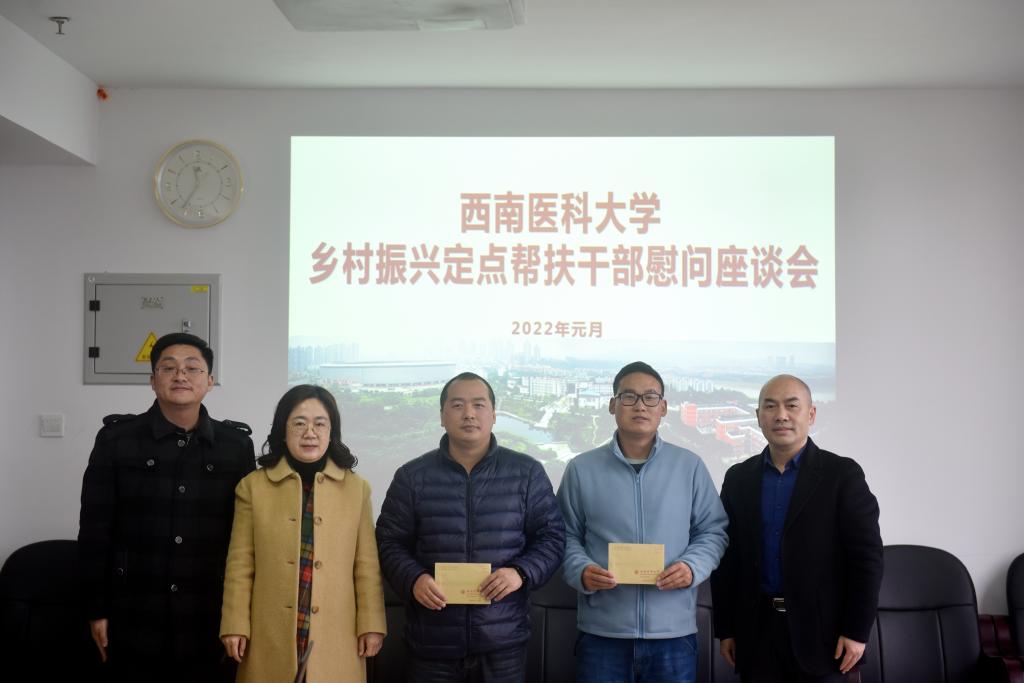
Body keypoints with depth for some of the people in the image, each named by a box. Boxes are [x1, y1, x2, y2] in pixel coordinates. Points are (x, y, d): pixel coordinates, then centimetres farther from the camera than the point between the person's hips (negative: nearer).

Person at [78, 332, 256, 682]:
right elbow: (95, 530, 0)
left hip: (209, 622, 1)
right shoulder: (116, 439, -1)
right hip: (133, 620, -1)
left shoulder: (237, 445, 2)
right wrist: (96, 609, -2)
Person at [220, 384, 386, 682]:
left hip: (334, 636, 0)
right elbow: (240, 564, 3)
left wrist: (371, 624, 1)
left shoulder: (356, 488, 5)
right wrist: (235, 625, -1)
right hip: (271, 636, 0)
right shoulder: (253, 485, 3)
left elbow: (366, 565, 4)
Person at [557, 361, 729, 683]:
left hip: (674, 632, 1)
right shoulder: (581, 468, 3)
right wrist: (581, 571, -12)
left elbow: (713, 530, 9)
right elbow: (566, 536, 7)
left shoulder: (690, 466, 5)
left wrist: (692, 567, -9)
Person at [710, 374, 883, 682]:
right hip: (756, 630, 3)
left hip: (822, 630, -3)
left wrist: (857, 631, -10)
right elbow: (727, 558, 8)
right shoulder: (738, 478, 7)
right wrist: (725, 629, 5)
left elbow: (867, 556, -6)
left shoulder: (842, 474, -3)